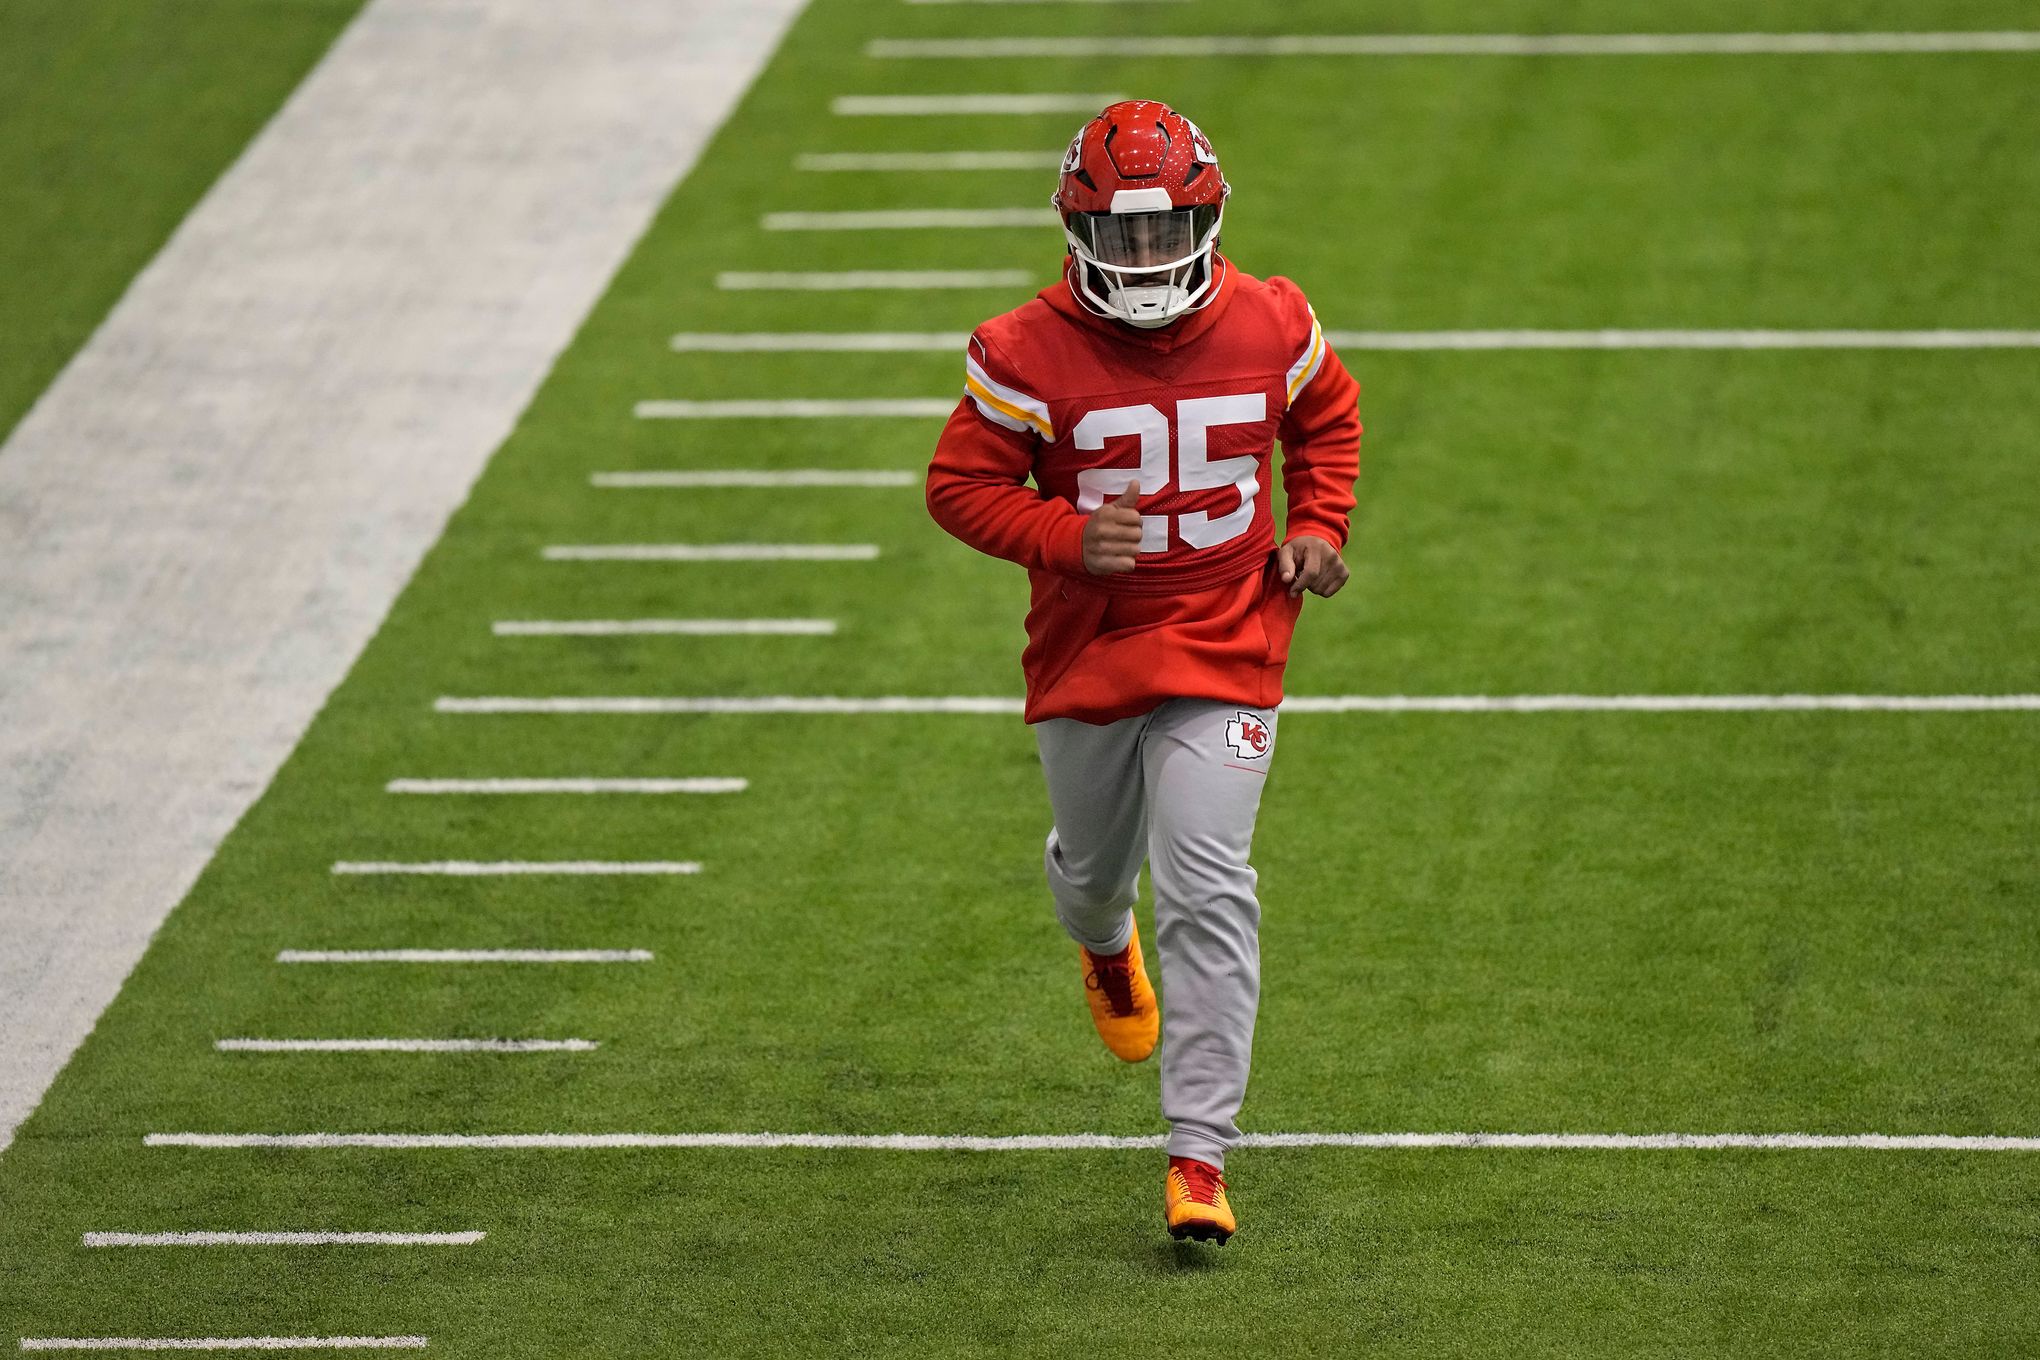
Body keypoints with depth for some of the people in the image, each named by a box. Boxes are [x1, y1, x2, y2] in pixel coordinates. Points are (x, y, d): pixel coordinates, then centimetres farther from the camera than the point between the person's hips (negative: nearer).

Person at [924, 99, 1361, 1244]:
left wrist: (1318, 528, 0)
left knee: (1208, 889, -13)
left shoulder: (1271, 328, -7)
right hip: (1087, 651, 1)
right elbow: (961, 483, -7)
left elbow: (1328, 418, 14)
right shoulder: (1029, 354, -14)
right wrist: (1066, 537, -23)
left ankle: (1200, 1153, -11)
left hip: (1225, 652, -1)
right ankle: (1107, 946, 62)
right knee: (1096, 863, 21)